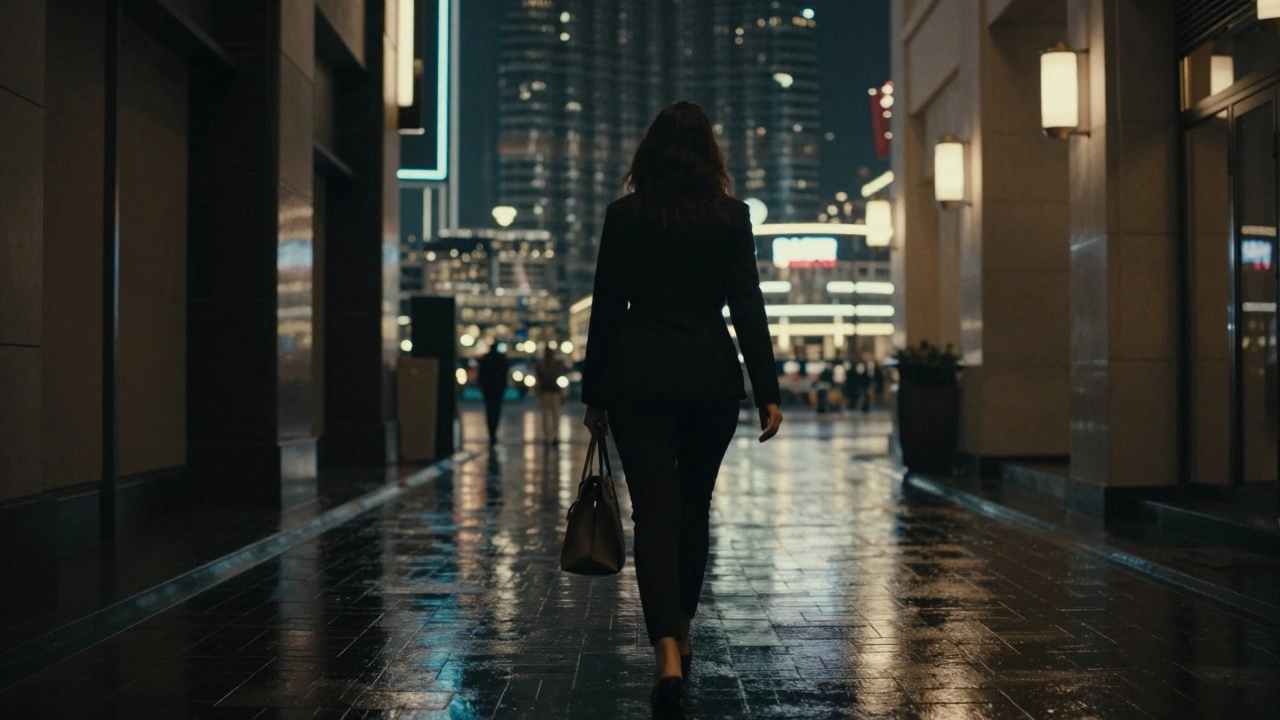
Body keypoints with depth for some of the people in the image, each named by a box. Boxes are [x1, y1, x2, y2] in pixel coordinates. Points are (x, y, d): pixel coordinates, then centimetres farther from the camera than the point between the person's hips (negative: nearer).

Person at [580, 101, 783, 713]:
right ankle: (680, 635, 29)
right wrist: (768, 392, -4)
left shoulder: (624, 215, 0)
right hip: (712, 379, 1)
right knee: (693, 507, 17)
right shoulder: (730, 216, 0)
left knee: (655, 512, -3)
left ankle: (668, 654, -17)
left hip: (639, 380, -1)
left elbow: (605, 308, 1)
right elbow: (748, 308, -5)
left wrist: (594, 393, 8)